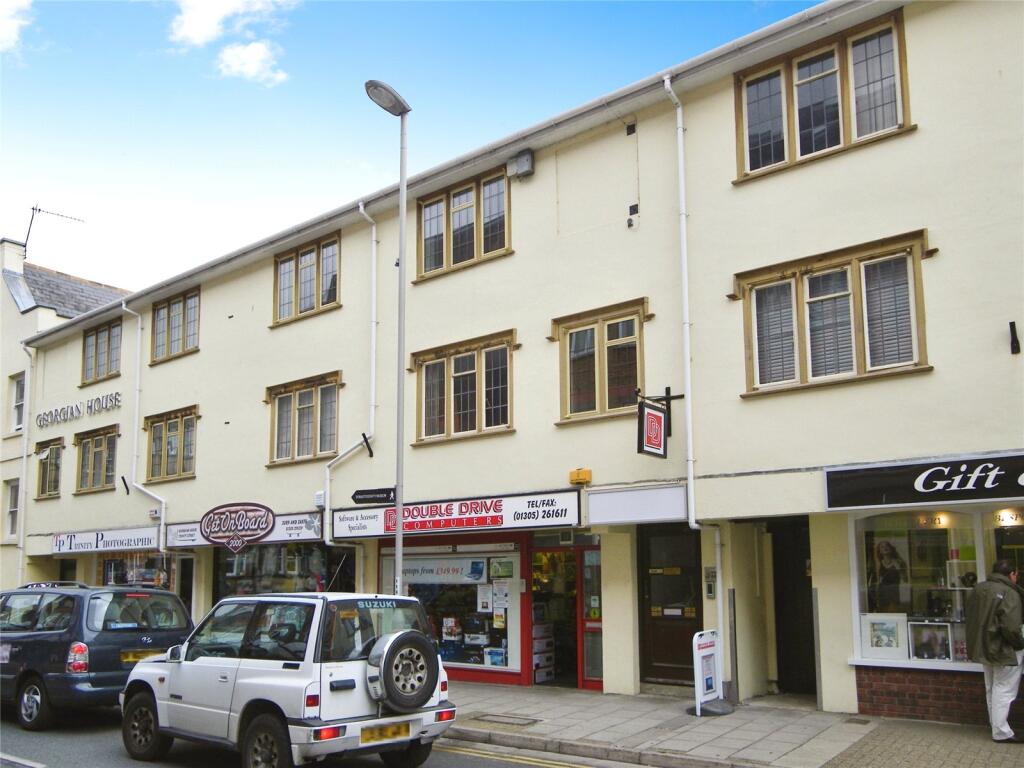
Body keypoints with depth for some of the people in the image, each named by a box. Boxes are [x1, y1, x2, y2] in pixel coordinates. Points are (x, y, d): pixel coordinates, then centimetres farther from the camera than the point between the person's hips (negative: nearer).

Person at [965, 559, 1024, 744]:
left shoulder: (977, 589, 5)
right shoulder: (1009, 594, -21)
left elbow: (971, 619, 12)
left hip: (983, 649, 8)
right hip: (1004, 651, -8)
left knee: (992, 690, 18)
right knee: (1004, 691, 1)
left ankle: (997, 727, 27)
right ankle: (1001, 733, 5)